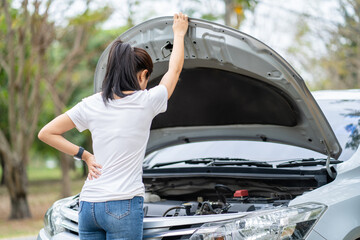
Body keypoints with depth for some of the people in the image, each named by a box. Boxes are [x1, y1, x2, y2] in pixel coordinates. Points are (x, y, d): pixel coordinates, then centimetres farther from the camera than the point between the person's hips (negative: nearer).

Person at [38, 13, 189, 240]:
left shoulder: (91, 105, 5)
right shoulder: (146, 102, -5)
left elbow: (46, 133, 10)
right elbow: (175, 69, 13)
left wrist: (85, 155, 9)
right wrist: (179, 33, 28)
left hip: (89, 204, 5)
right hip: (123, 206, -5)